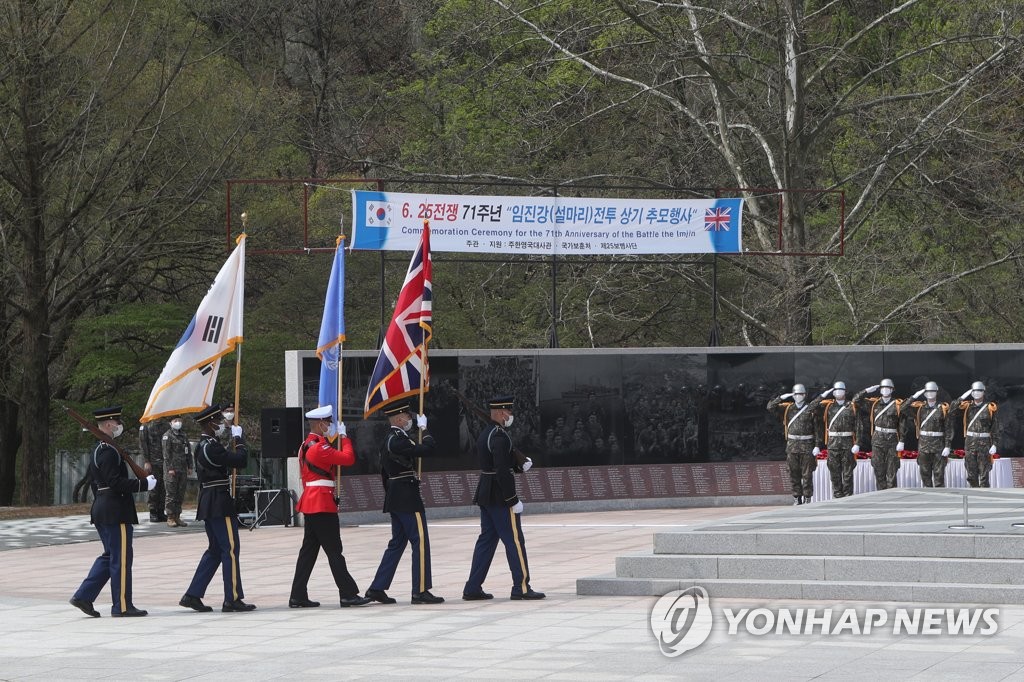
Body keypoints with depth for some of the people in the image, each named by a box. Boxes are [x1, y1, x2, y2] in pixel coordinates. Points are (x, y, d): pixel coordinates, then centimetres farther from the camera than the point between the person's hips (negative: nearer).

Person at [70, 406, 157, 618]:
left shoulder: (97, 451, 15)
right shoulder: (109, 451, -17)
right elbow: (116, 482, -24)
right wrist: (144, 484, -19)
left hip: (101, 511, 10)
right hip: (116, 512, -10)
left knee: (109, 556, 16)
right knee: (121, 558, -3)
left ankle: (83, 596, 12)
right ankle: (122, 606, 2)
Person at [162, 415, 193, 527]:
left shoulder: (184, 435, 16)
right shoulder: (167, 436, -4)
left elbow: (188, 452, 19)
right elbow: (166, 454, -9)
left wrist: (190, 466, 11)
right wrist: (170, 468, -15)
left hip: (183, 470, 6)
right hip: (172, 470, -6)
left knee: (180, 494, 8)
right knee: (171, 494, -5)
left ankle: (177, 517, 13)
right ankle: (170, 518, -3)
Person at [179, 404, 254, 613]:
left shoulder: (203, 446, 13)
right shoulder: (211, 447, -18)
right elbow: (241, 460, -21)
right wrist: (238, 438, -7)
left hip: (208, 505, 10)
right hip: (220, 505, -10)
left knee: (215, 550, 15)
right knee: (230, 549, -4)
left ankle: (193, 595, 14)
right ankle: (232, 599, -1)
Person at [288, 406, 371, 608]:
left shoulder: (307, 445, 16)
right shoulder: (320, 447, -16)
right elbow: (348, 458, -17)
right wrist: (344, 437, -6)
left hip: (310, 502, 10)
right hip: (323, 504, -10)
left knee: (308, 550, 9)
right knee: (334, 551, -6)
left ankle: (298, 596, 8)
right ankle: (348, 594, -3)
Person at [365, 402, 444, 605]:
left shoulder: (388, 441, 14)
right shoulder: (398, 441, -17)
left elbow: (384, 473, 20)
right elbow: (427, 449, -24)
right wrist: (424, 428, -8)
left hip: (395, 498, 10)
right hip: (408, 499, -10)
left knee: (397, 543, 14)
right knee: (420, 542, -5)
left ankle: (377, 588, 14)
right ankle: (420, 591, -4)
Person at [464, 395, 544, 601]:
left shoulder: (485, 435, 14)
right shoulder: (500, 436, -18)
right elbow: (502, 472, -23)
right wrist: (513, 500, -20)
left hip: (485, 496, 10)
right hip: (500, 497, -10)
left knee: (487, 540, 11)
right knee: (514, 540, -3)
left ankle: (473, 588, 11)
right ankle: (521, 587, 0)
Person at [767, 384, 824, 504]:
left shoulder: (811, 409, 0)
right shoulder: (787, 409, 8)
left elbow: (817, 429, -3)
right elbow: (770, 407, 0)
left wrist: (817, 446, -10)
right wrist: (782, 398, -9)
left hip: (807, 445, -3)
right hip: (792, 445, 3)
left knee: (807, 474, -1)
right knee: (794, 473, 4)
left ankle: (807, 498, 5)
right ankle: (796, 498, 10)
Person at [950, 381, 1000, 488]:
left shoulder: (990, 408, -2)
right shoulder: (967, 406, 8)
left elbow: (995, 428, -3)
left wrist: (995, 444, -9)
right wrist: (963, 397, -7)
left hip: (984, 443, -3)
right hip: (970, 442, 4)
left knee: (984, 473, -4)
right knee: (971, 472, 7)